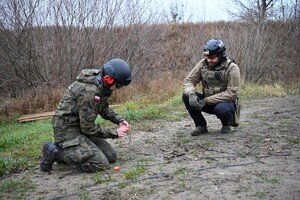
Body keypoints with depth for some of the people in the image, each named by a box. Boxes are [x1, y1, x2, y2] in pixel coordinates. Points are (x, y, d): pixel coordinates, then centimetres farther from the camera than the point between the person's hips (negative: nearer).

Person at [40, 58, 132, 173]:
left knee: (111, 157, 5)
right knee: (100, 164, -19)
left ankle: (67, 150, 15)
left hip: (82, 126, 10)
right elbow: (88, 128, -24)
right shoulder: (89, 91, -29)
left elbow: (104, 109, 16)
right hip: (67, 129, -9)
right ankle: (56, 152, -4)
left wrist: (119, 120, -2)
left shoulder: (102, 85, -1)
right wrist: (115, 133, -13)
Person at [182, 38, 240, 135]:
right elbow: (188, 81, -6)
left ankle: (226, 124, 0)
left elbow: (232, 93, -22)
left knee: (221, 109, -38)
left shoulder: (232, 68, -17)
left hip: (225, 102, -4)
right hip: (207, 101, 4)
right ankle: (201, 126, -4)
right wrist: (191, 94, -31)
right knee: (186, 96, -18)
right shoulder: (202, 64, -5)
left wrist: (206, 100, -27)